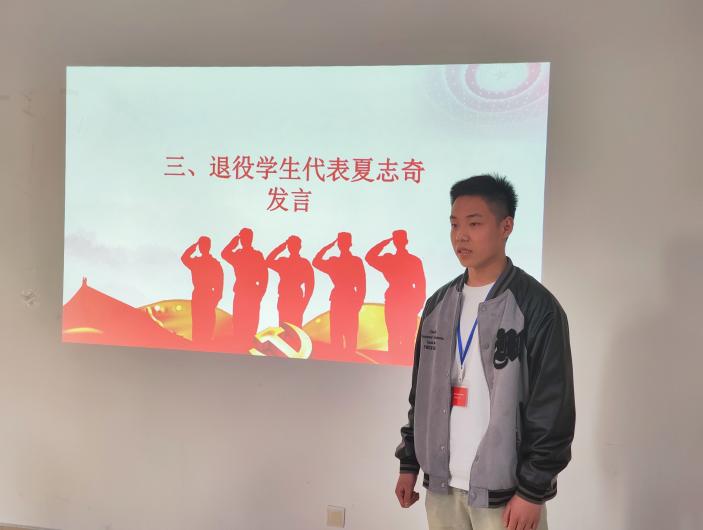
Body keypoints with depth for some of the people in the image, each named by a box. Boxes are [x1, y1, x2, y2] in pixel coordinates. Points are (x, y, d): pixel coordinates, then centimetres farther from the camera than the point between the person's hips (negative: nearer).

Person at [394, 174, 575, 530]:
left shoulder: (537, 307, -10)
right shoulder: (438, 304, 7)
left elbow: (552, 409, -12)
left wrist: (532, 490, -13)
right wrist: (409, 463, 12)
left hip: (505, 491, -5)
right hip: (441, 485, 5)